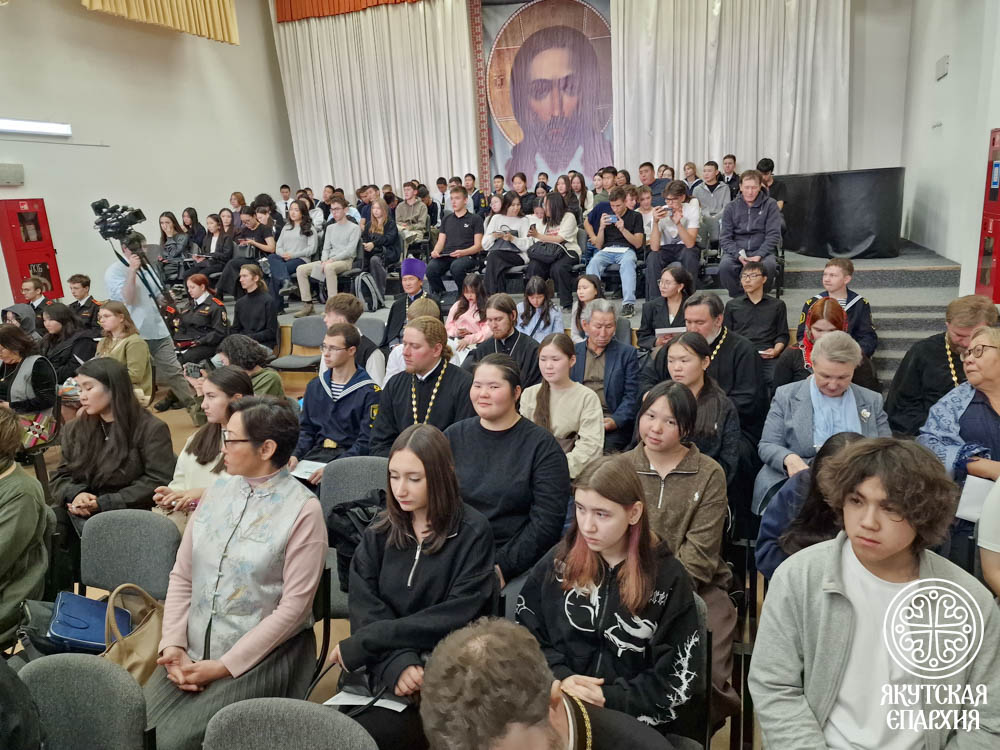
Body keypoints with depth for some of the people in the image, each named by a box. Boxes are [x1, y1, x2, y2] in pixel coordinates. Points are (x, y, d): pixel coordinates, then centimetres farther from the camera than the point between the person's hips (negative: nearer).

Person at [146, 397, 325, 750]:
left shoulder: (303, 510, -14)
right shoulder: (216, 493, 5)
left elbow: (293, 606, -15)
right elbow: (181, 577, 7)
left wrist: (225, 666, -14)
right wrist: (173, 645, -5)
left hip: (262, 657, -5)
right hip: (194, 652, 5)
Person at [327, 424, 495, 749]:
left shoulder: (473, 533, -6)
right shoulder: (380, 530, 7)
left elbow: (457, 617, -13)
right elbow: (364, 608, -3)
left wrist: (365, 642, -14)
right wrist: (398, 662, -21)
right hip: (384, 666, 4)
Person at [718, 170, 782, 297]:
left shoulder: (770, 205, 6)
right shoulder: (731, 207, 9)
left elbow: (773, 235, -1)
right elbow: (725, 238, 2)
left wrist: (759, 255, -17)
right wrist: (739, 255, -16)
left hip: (762, 250, -1)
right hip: (736, 251, 1)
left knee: (769, 265, -34)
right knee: (725, 265, -32)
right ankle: (738, 297, -12)